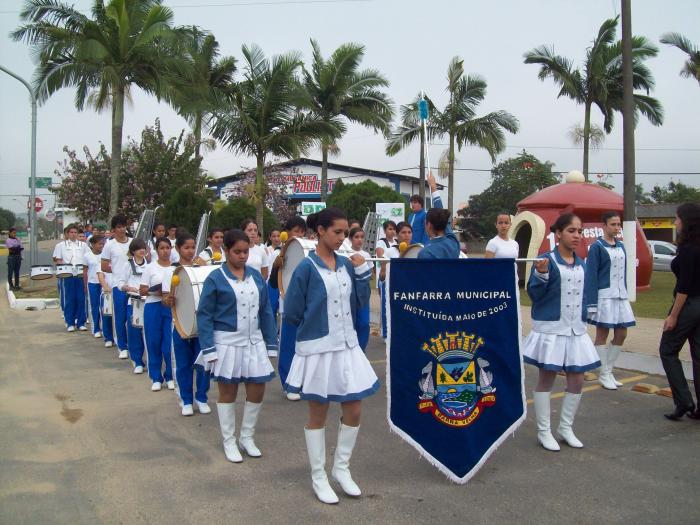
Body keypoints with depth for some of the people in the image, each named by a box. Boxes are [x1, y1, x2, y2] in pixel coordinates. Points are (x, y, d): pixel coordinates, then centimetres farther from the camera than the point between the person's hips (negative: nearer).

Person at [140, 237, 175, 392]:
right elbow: (142, 291, 0)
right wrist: (155, 291, -17)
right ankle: (156, 378, 15)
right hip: (153, 307, 0)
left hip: (171, 307, 0)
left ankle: (170, 376, 15)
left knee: (170, 342, 0)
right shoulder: (150, 268, 2)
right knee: (154, 343, 4)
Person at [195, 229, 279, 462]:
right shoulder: (216, 278, -8)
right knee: (228, 392, 8)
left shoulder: (256, 276, 5)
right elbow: (204, 315, -8)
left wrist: (271, 341, 7)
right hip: (227, 343, -4)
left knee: (257, 391, 7)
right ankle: (229, 441, 24)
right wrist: (209, 349, -13)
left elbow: (265, 310, 10)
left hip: (254, 342, 4)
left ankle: (247, 437, 27)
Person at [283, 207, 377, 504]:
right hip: (318, 349, -5)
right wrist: (313, 327, 8)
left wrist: (361, 271, -2)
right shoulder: (307, 268, -12)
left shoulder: (346, 264, 4)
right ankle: (318, 478, 23)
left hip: (347, 346, 5)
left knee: (354, 411, 9)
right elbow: (292, 313, -7)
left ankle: (341, 468, 29)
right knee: (318, 415, 8)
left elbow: (360, 303, 7)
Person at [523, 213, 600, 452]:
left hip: (576, 330, 6)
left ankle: (566, 427, 27)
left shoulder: (581, 264, 9)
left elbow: (582, 296, 17)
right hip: (550, 328, -6)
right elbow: (534, 294, -12)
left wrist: (584, 322, 13)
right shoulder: (546, 260, -10)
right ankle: (544, 431, 17)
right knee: (546, 379, 5)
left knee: (577, 380, 9)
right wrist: (541, 274, -28)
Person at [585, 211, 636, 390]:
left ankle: (609, 370, 21)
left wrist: (625, 293, 13)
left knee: (621, 334, 8)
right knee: (602, 335, 2)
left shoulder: (621, 246, 12)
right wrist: (592, 303, -15)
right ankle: (604, 374, 11)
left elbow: (623, 272, 17)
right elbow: (591, 276, -11)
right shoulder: (597, 247, -8)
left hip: (621, 296, 7)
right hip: (604, 296, -7)